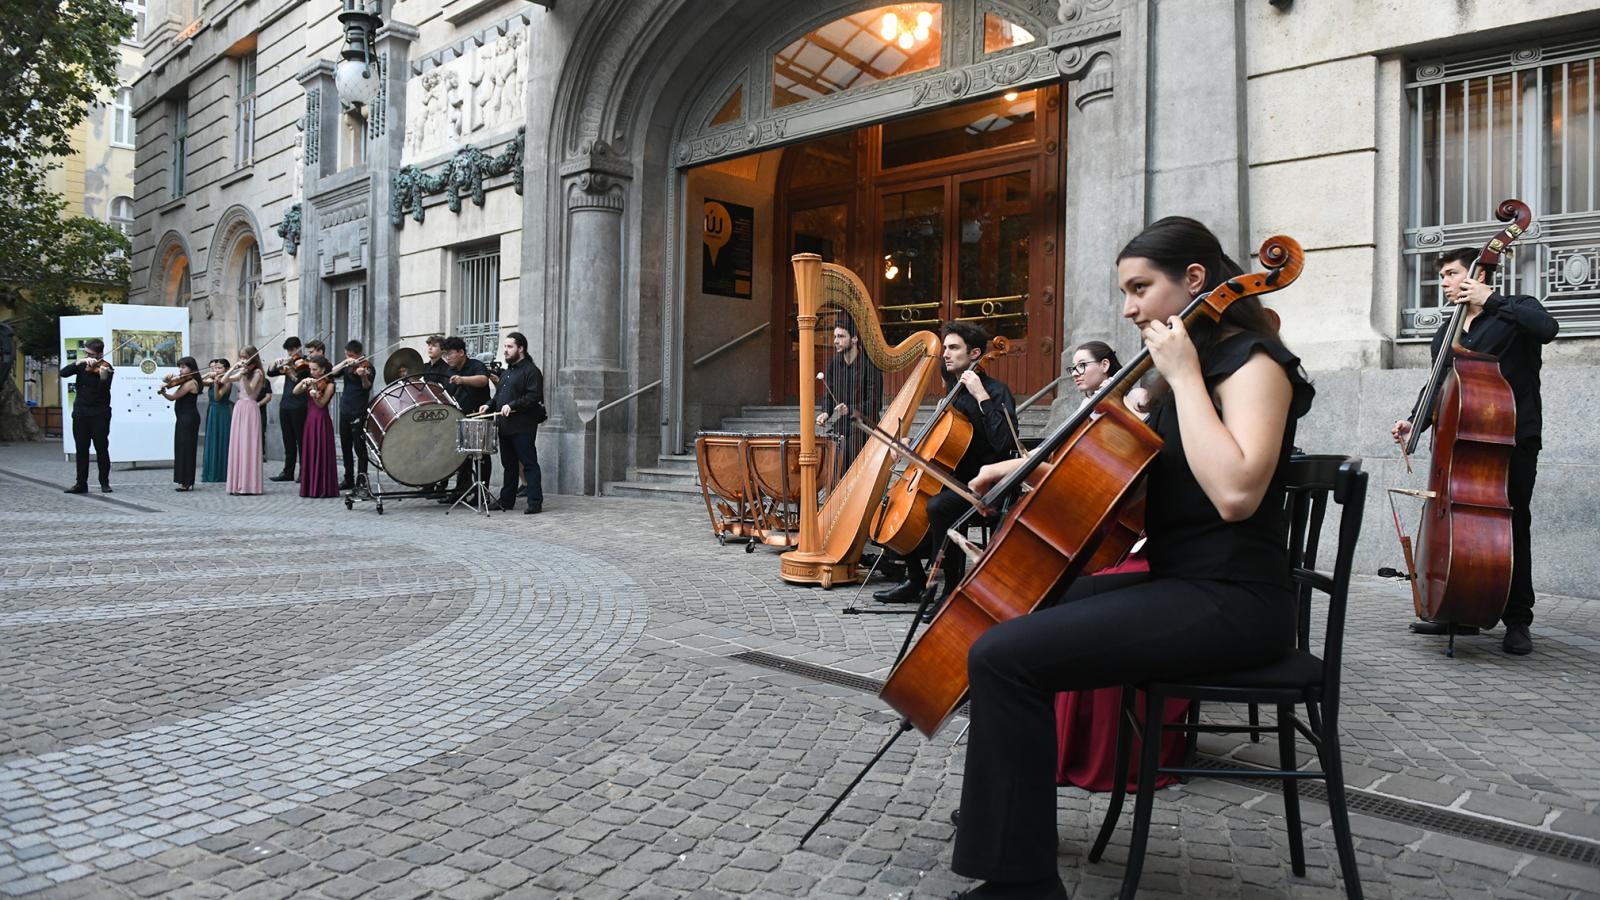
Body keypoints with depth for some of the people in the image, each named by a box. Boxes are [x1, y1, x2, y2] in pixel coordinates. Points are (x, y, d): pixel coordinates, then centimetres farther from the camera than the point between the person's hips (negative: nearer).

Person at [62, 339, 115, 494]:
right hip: (80, 412, 5)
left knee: (102, 449, -2)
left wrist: (103, 377, -37)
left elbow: (104, 392, -18)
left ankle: (105, 483, 6)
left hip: (99, 413, -5)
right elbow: (63, 373, -7)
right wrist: (80, 362, -20)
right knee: (81, 449, 6)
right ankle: (81, 483, 10)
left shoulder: (105, 368, -6)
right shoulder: (82, 365, 9)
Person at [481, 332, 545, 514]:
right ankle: (506, 500, 21)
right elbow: (500, 394, 27)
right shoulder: (507, 371, 20)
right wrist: (489, 404, 9)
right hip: (505, 427, 9)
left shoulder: (531, 371, -8)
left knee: (529, 464, -8)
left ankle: (535, 502, -9)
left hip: (523, 427, -9)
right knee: (509, 465, 14)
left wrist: (512, 405, -22)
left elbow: (534, 397, -18)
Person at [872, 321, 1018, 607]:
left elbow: (1004, 443, -28)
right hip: (955, 479, 9)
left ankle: (952, 587, -21)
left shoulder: (996, 390, -12)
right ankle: (916, 580, 13)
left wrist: (982, 397, -26)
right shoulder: (956, 392, 14)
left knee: (938, 505, -35)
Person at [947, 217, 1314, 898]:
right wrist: (1025, 467, 11)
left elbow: (1235, 493, -29)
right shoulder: (1173, 371, 15)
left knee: (1004, 656, -22)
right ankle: (1003, 812, 29)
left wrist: (1183, 377, -21)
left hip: (1230, 602, -10)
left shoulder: (1253, 363, -12)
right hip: (1175, 580, 10)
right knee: (1009, 615, 17)